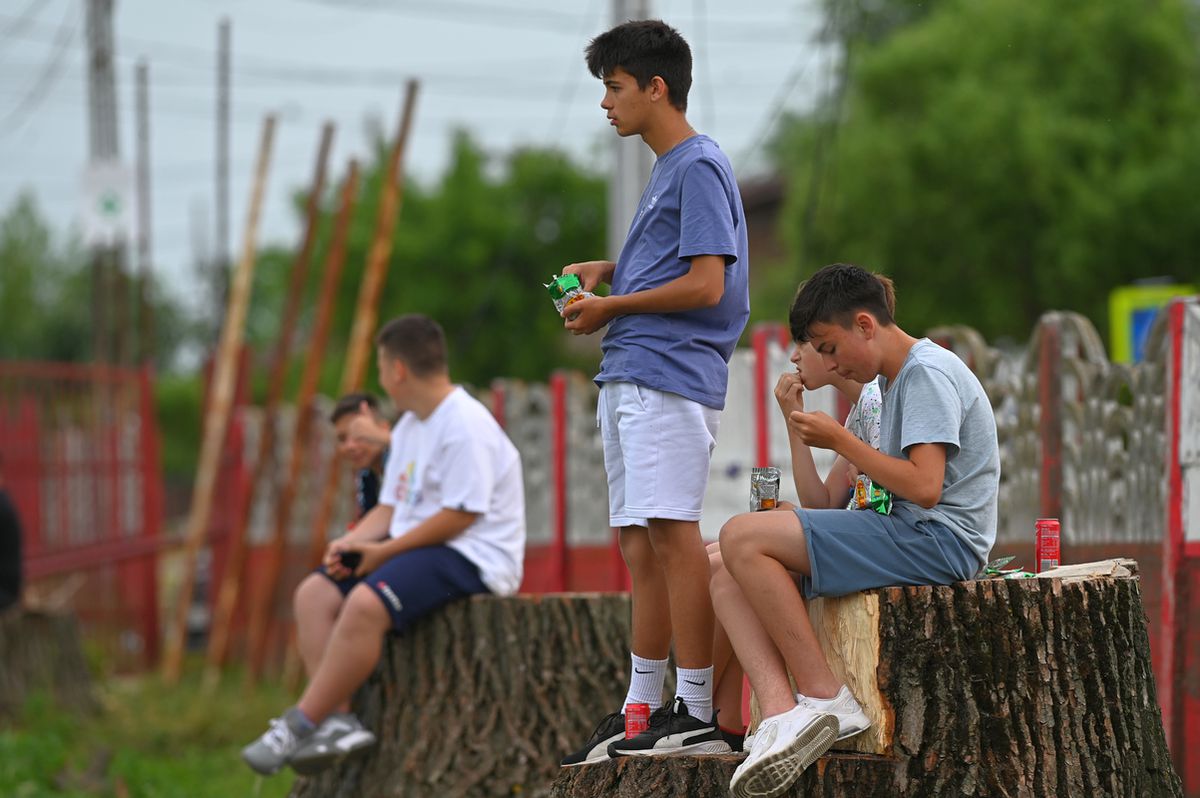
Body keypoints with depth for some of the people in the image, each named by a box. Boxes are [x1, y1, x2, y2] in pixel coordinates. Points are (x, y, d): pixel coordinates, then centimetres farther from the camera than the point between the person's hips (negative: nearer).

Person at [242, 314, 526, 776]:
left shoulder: (465, 426, -16)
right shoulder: (409, 427, 17)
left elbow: (459, 516, -21)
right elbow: (391, 506, 17)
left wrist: (385, 551, -17)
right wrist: (352, 541, -3)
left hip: (473, 556, -11)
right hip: (413, 544, 11)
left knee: (366, 602, -33)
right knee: (314, 594, -3)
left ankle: (300, 725, -24)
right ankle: (338, 720, -17)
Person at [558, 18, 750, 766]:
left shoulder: (700, 166, -9)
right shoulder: (666, 170, 22)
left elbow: (706, 284, -15)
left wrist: (612, 307, -7)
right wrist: (609, 271, 14)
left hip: (671, 376, -10)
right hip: (630, 376, 10)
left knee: (672, 531, -14)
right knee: (640, 541, 9)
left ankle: (699, 711, -16)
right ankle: (642, 710, 12)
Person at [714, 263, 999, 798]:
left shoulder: (929, 373, -8)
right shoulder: (892, 383, 23)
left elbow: (924, 487, -20)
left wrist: (839, 441, -11)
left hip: (939, 539, -11)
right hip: (909, 538, 11)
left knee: (743, 538, -19)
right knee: (729, 584, -1)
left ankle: (823, 696, -17)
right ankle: (780, 712, -24)